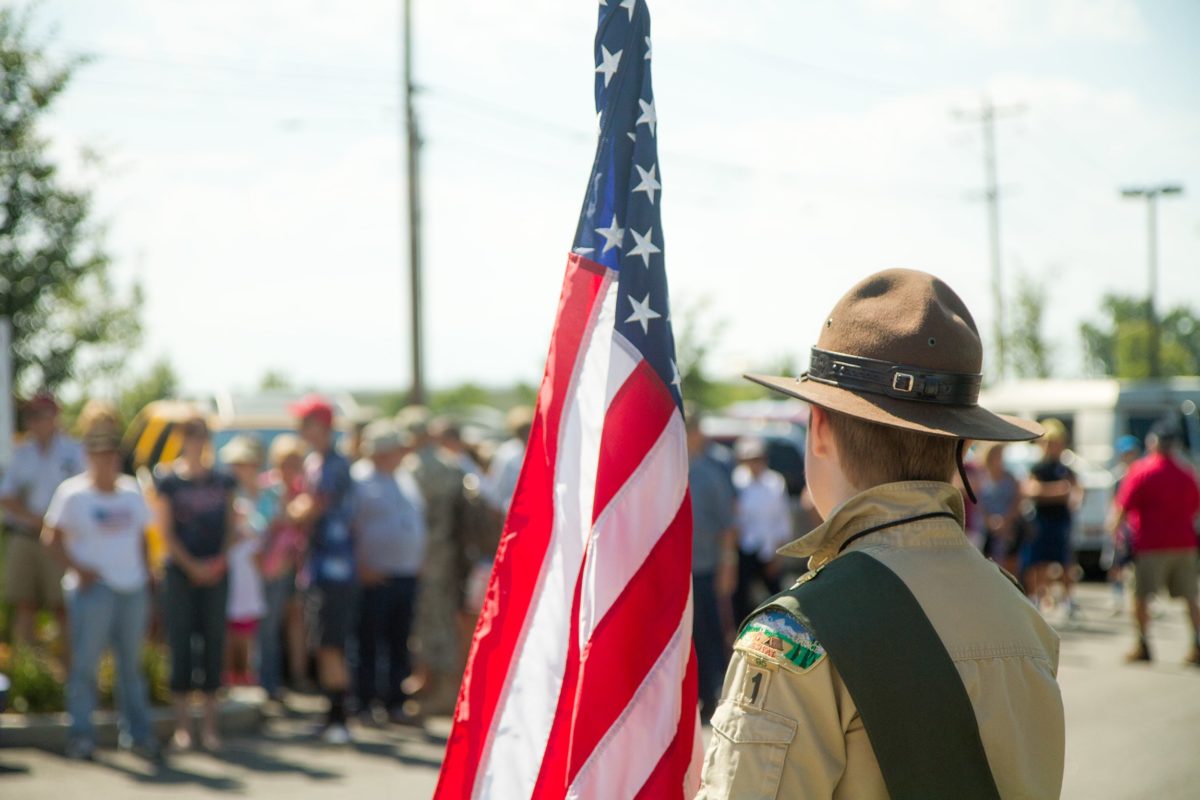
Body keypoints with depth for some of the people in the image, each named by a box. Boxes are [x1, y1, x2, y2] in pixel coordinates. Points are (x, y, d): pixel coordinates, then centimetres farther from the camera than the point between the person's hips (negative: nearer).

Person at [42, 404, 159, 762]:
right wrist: (77, 568, -15)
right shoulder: (72, 493, -3)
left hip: (133, 588, 5)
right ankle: (81, 735, 0)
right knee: (85, 661, -6)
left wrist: (146, 573, 11)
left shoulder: (131, 491, 13)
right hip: (94, 588, -5)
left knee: (131, 662, 9)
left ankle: (136, 732, 15)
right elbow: (52, 537, -5)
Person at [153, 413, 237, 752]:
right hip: (180, 571, -2)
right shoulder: (168, 480, 0)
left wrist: (221, 560, -5)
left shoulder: (223, 480, 9)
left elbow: (230, 524, 11)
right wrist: (192, 565, -10)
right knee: (180, 641, -1)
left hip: (216, 571, 3)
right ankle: (182, 724, 7)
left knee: (213, 641, 3)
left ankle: (210, 725, 8)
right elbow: (165, 530, -3)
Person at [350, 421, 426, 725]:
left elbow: (418, 524, 22)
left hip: (406, 575, 6)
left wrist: (418, 562, 12)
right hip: (374, 577, -6)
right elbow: (349, 528, -11)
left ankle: (395, 702, 15)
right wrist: (362, 566, -15)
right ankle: (366, 703, 4)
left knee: (400, 643, 8)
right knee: (369, 642, -2)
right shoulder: (358, 480, -6)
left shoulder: (404, 483, 16)